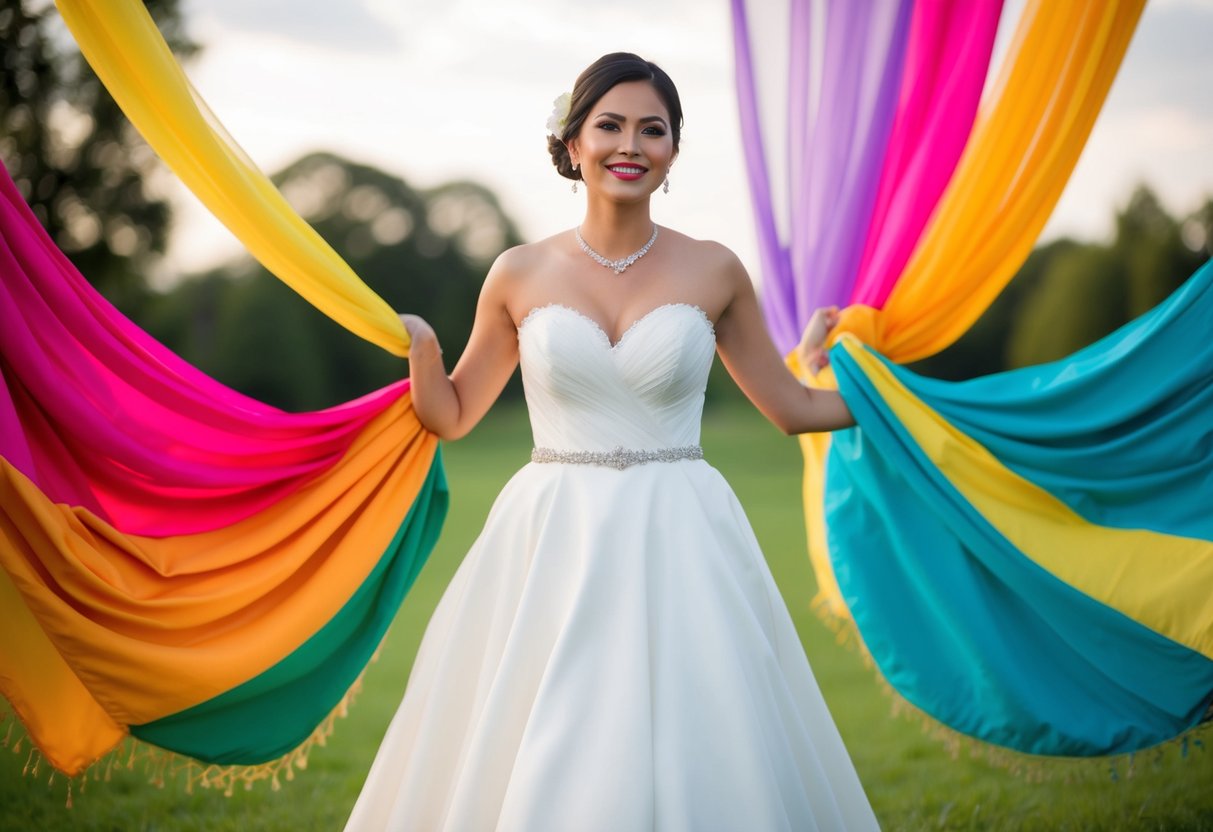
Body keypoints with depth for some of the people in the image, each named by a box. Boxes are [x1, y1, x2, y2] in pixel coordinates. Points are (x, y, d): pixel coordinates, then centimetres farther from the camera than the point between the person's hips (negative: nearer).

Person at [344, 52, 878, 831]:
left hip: (680, 547, 0)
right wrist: (422, 350, -5)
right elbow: (452, 417, 12)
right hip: (551, 547, 0)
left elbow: (793, 407, 12)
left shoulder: (715, 272, 3)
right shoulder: (521, 274, 3)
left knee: (694, 762, -1)